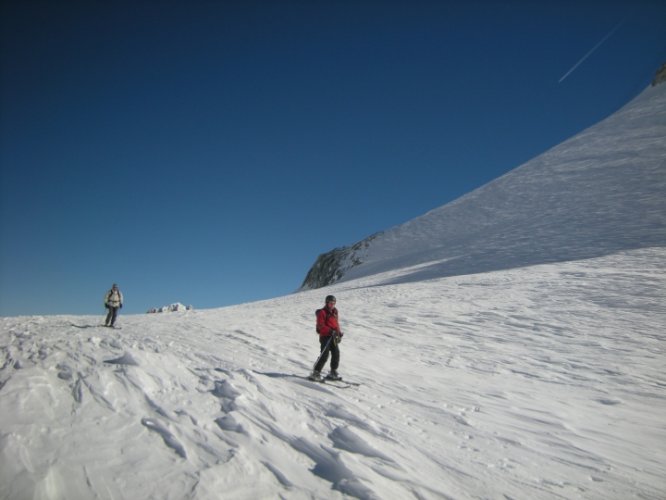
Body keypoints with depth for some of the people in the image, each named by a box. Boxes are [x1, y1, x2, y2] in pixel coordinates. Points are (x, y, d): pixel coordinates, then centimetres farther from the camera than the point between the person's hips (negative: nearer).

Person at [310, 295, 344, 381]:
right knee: (324, 355, -11)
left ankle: (333, 373, 19)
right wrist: (330, 331, -25)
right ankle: (316, 373, -3)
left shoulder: (334, 312, 16)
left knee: (336, 354, 7)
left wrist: (339, 332, 12)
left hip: (334, 337, 8)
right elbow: (321, 326, -16)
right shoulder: (322, 312, -8)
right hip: (325, 336, -8)